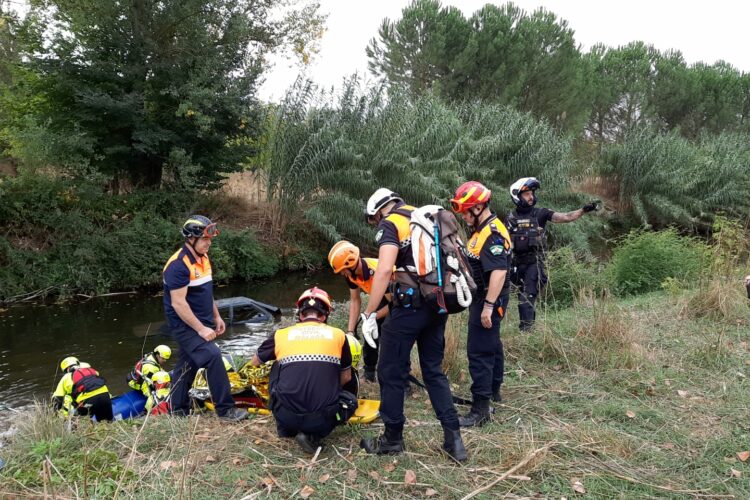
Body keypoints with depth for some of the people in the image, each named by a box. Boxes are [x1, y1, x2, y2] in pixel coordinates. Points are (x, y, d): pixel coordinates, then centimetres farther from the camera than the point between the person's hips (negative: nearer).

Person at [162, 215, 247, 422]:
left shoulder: (203, 258, 7)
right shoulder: (178, 265, -22)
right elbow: (178, 303, -24)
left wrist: (216, 317, 16)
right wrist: (201, 329, -22)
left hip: (201, 322, 9)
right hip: (186, 325, -9)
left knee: (188, 364, 15)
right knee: (213, 356, -18)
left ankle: (178, 411, 28)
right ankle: (225, 409, -10)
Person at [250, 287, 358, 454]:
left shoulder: (281, 334, 8)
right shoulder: (338, 335, 7)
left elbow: (256, 362, 26)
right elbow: (346, 378, 20)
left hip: (286, 416, 2)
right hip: (322, 419, -2)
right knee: (350, 399, 28)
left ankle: (285, 428, 27)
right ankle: (313, 435, 6)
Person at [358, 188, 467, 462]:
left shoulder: (390, 224, -5)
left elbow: (385, 269, -20)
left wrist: (369, 314, -17)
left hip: (410, 305, -7)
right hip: (439, 305, 7)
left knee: (392, 372, 7)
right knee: (434, 370, 17)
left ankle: (392, 439, 18)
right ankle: (453, 439, 14)